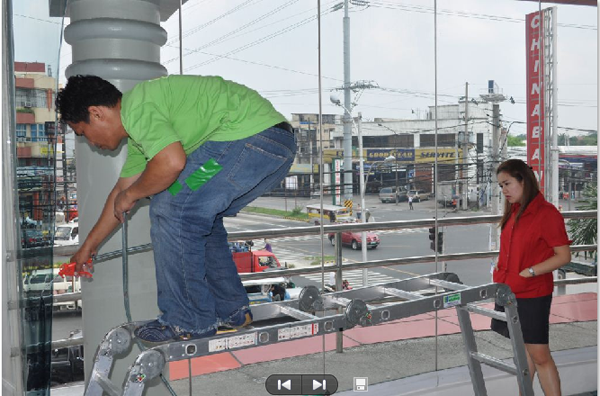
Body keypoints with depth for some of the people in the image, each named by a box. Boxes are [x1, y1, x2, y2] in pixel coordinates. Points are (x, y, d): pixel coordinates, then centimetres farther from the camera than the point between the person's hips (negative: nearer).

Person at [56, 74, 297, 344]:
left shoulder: (138, 106, -8)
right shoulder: (139, 129, 25)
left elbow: (171, 162, -23)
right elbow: (122, 190, 34)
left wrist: (130, 195, -3)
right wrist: (89, 245, 43)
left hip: (253, 136, -11)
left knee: (170, 208, -6)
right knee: (198, 216, 20)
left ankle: (188, 322, 5)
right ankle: (232, 311, 26)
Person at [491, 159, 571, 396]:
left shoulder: (546, 213, -13)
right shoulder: (513, 212, 9)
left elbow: (563, 256, -14)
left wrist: (529, 272, -19)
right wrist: (501, 269, 4)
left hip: (533, 294, -7)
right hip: (509, 292, 7)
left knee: (539, 355, -4)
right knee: (522, 349, 15)